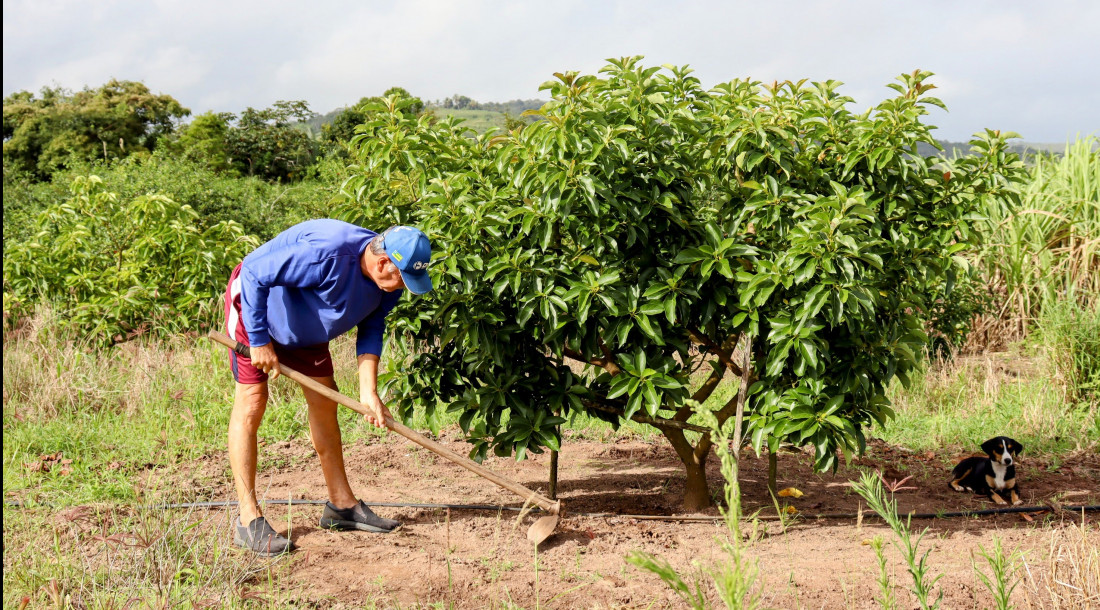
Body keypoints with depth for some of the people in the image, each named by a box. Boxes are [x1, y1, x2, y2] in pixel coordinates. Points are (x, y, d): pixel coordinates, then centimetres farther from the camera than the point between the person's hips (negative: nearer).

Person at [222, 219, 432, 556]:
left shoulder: (389, 283, -14)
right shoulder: (327, 255, -39)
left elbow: (371, 331, -3)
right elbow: (254, 273, -34)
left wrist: (368, 392, -15)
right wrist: (259, 340, -28)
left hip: (302, 324, 8)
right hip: (253, 303, -8)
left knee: (324, 402, 7)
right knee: (251, 402, -13)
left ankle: (341, 504, 18)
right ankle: (249, 521, -11)